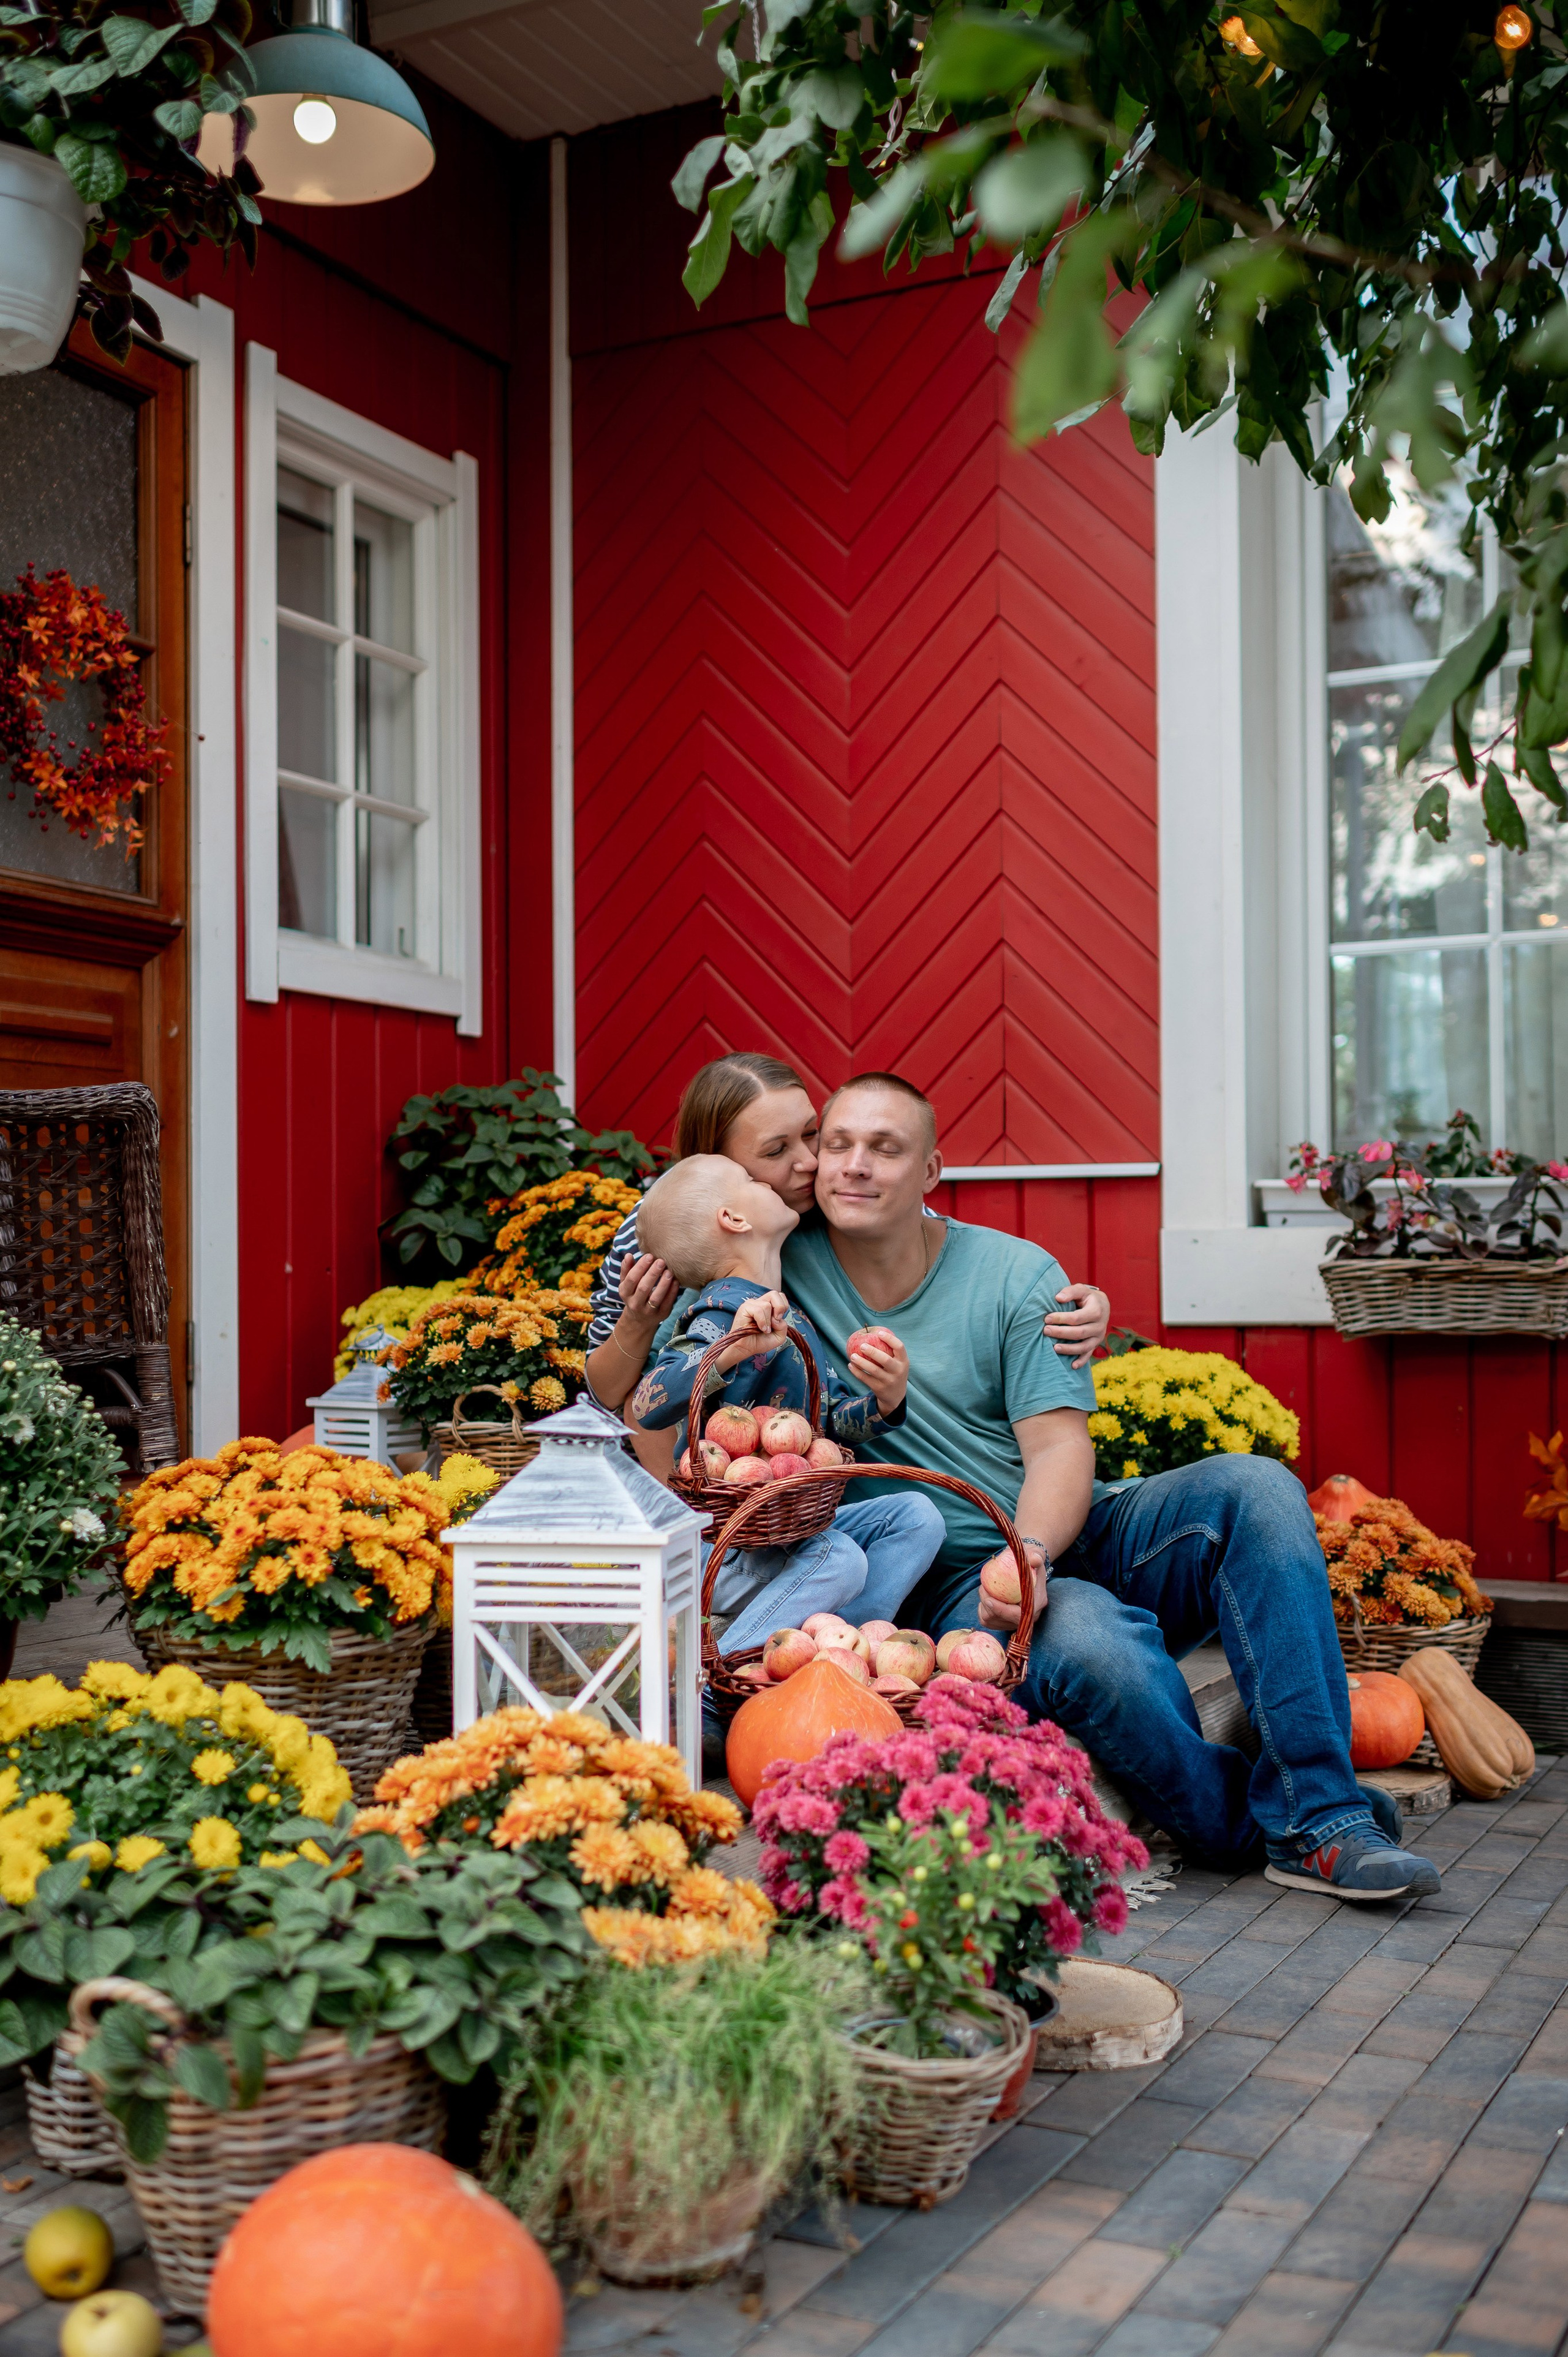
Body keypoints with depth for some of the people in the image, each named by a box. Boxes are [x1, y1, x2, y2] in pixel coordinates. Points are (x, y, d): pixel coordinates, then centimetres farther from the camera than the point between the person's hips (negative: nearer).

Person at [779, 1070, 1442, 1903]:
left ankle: (1317, 1817, -25)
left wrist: (1031, 1549, -26)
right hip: (952, 1580, -3)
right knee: (1087, 1637, -37)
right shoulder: (783, 1266, 2)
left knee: (1252, 1487, -23)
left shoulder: (1014, 1273, 3)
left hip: (1073, 1534, 3)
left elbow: (1060, 1447, -5)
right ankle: (1246, 1825, -12)